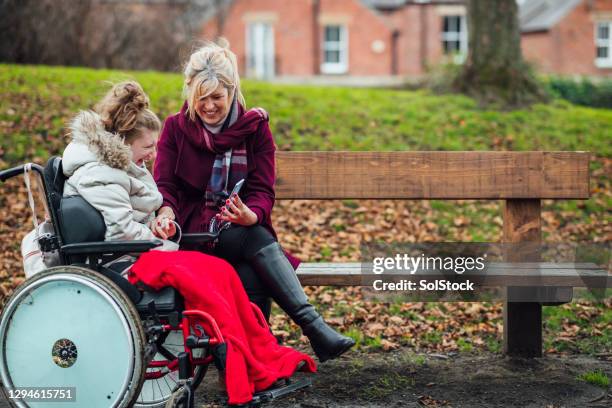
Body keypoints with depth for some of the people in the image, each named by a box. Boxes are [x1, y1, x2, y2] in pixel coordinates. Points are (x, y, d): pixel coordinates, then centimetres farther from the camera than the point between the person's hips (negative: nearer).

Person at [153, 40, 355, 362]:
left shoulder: (255, 128, 6)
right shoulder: (176, 128, 5)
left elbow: (263, 191, -2)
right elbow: (165, 185, -1)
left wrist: (251, 216, -26)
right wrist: (166, 211, -26)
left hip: (243, 229, 2)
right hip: (193, 232, -2)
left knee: (253, 276, -35)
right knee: (256, 240, -33)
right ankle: (314, 327, -36)